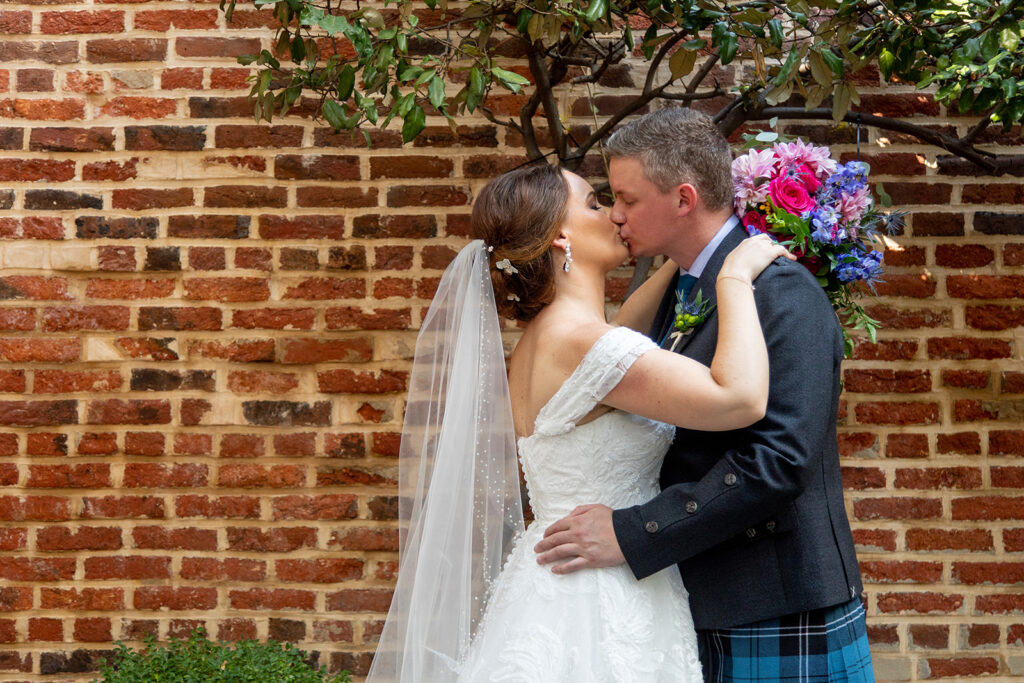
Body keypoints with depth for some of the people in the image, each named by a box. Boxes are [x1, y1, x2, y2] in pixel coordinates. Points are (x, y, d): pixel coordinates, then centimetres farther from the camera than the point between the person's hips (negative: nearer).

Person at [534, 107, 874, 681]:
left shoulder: (782, 291, -17)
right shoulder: (676, 292, 11)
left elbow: (779, 459, -27)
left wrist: (630, 534, -25)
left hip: (783, 627, -8)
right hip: (706, 616, 8)